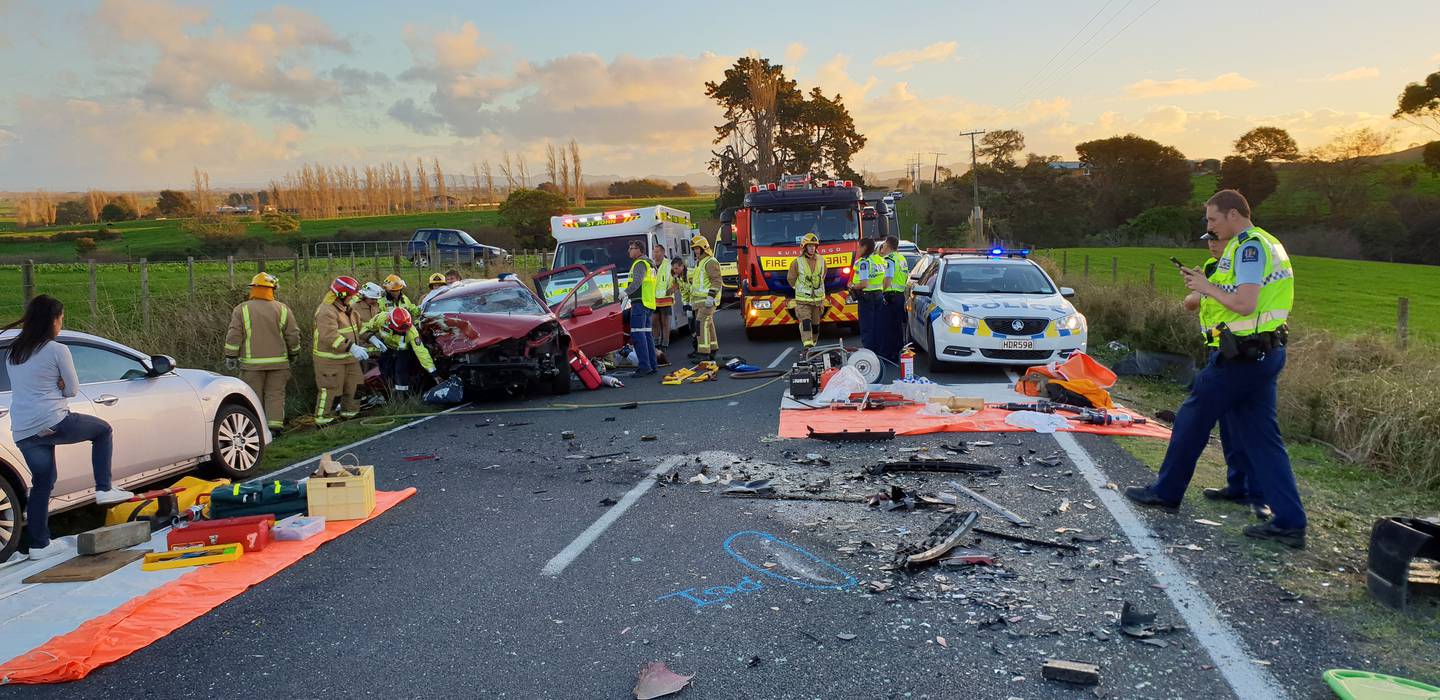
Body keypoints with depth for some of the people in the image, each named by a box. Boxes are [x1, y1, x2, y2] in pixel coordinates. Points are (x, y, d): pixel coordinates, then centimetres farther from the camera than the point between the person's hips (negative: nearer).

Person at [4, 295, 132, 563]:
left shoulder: (13, 353, 14)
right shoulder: (57, 350, -8)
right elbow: (72, 389, -3)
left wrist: (53, 386, 8)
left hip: (22, 432, 7)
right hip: (52, 423, -7)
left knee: (42, 482, 18)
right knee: (102, 430, 19)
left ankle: (39, 545, 18)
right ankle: (104, 489, 12)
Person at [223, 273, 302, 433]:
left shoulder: (242, 309, -2)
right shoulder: (282, 309, 0)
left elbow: (234, 336, -5)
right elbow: (293, 335, 3)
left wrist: (231, 357, 2)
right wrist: (293, 354, 17)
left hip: (252, 363, -1)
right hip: (278, 362, 1)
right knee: (275, 395, 6)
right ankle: (275, 426, 2)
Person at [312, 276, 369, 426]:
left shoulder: (347, 308, 8)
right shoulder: (326, 311, -24)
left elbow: (359, 324, 20)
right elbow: (329, 335, -37)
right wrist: (351, 347, -45)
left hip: (348, 356, 10)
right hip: (330, 358, -9)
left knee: (351, 384, 20)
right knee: (330, 388, -3)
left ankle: (348, 410, 37)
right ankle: (322, 416, 9)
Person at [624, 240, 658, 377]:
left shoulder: (640, 264, -9)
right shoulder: (650, 264, 23)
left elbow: (637, 282, -25)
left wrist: (626, 292, -34)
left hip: (640, 303, -10)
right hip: (649, 304, 10)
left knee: (638, 335, -13)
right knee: (647, 335, 12)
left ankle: (644, 366, -18)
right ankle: (652, 365, 14)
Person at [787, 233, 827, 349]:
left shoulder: (821, 261, 4)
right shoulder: (797, 262, -9)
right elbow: (791, 278, 4)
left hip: (818, 298, 4)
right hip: (802, 299, -4)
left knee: (815, 324, 11)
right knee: (805, 322, -16)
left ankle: (813, 345, 26)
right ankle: (807, 345, -25)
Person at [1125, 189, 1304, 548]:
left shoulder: (1249, 246, -14)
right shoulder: (1267, 243, 19)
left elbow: (1245, 304, -24)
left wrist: (1207, 286, -9)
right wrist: (1206, 286, 10)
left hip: (1240, 354, -10)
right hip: (1266, 353, 10)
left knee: (1192, 420, 5)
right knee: (1261, 437, 8)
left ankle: (1166, 492, 18)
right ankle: (1290, 522, 7)